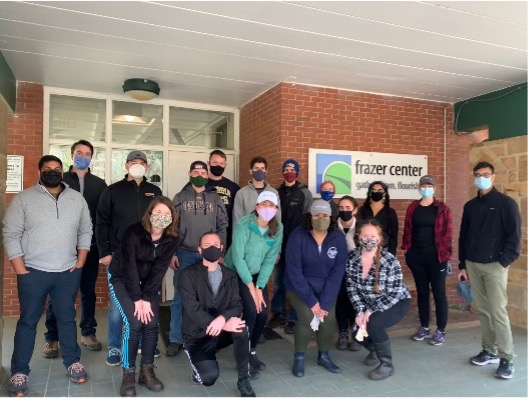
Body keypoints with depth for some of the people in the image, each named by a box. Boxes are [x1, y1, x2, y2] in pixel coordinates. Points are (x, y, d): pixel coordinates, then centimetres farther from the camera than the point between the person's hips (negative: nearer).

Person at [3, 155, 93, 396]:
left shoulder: (77, 199, 4)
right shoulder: (23, 199, -4)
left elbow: (86, 230, 9)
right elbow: (11, 234, -5)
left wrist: (81, 260, 1)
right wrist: (20, 270, -10)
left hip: (68, 272, 2)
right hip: (33, 272, -2)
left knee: (67, 317, 14)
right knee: (28, 321, 7)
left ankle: (73, 362, 28)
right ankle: (19, 372, 21)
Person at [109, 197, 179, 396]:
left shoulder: (171, 239, -16)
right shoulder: (133, 232, -28)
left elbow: (159, 270, -14)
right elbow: (130, 267, -24)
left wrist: (147, 299, -18)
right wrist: (137, 299, -22)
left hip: (149, 282, 4)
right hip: (122, 278, -3)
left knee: (152, 324, -8)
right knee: (134, 324, -16)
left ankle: (147, 371, 11)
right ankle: (128, 374, 0)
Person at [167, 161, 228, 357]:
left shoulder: (216, 199, 6)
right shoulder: (180, 198, 4)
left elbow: (222, 227, 6)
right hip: (184, 254, -1)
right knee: (180, 297, 2)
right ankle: (176, 340, 13)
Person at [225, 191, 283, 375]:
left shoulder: (277, 228, -10)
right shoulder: (243, 225, -23)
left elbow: (270, 260, -9)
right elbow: (238, 258, -22)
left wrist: (259, 287, -13)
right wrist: (251, 287, -20)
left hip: (257, 274, 4)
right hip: (236, 273, -4)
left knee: (263, 312, -6)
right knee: (251, 310, -17)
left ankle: (252, 351, 18)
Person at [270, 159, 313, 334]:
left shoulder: (305, 193, -2)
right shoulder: (277, 192, 7)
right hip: (279, 242, 3)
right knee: (279, 280, 12)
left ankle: (293, 318, 13)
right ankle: (278, 313, 26)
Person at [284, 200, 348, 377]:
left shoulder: (338, 238, -13)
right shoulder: (298, 236, -20)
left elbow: (337, 272, -12)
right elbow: (294, 272, -20)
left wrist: (325, 303, -18)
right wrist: (311, 301, -21)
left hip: (325, 288, 3)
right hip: (299, 286, -2)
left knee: (329, 318, -15)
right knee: (307, 317, -22)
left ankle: (324, 355, 13)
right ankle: (299, 357, 3)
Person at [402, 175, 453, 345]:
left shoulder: (442, 208, -2)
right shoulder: (413, 207, 8)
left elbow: (447, 232, -4)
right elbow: (407, 229, 9)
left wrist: (445, 254, -9)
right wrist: (406, 249, 3)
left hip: (435, 256, -3)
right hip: (416, 255, 4)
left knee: (439, 292, 2)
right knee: (422, 291, 12)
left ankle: (441, 331, 12)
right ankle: (424, 328, 23)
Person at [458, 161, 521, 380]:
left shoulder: (506, 203, -3)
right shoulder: (470, 206, 13)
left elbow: (515, 235, -7)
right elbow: (463, 236, 15)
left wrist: (504, 262, -13)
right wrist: (462, 265, 12)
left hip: (494, 265, -5)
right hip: (473, 265, 5)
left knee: (498, 311, -6)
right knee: (483, 310, 10)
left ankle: (506, 359, 3)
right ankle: (489, 351, 20)